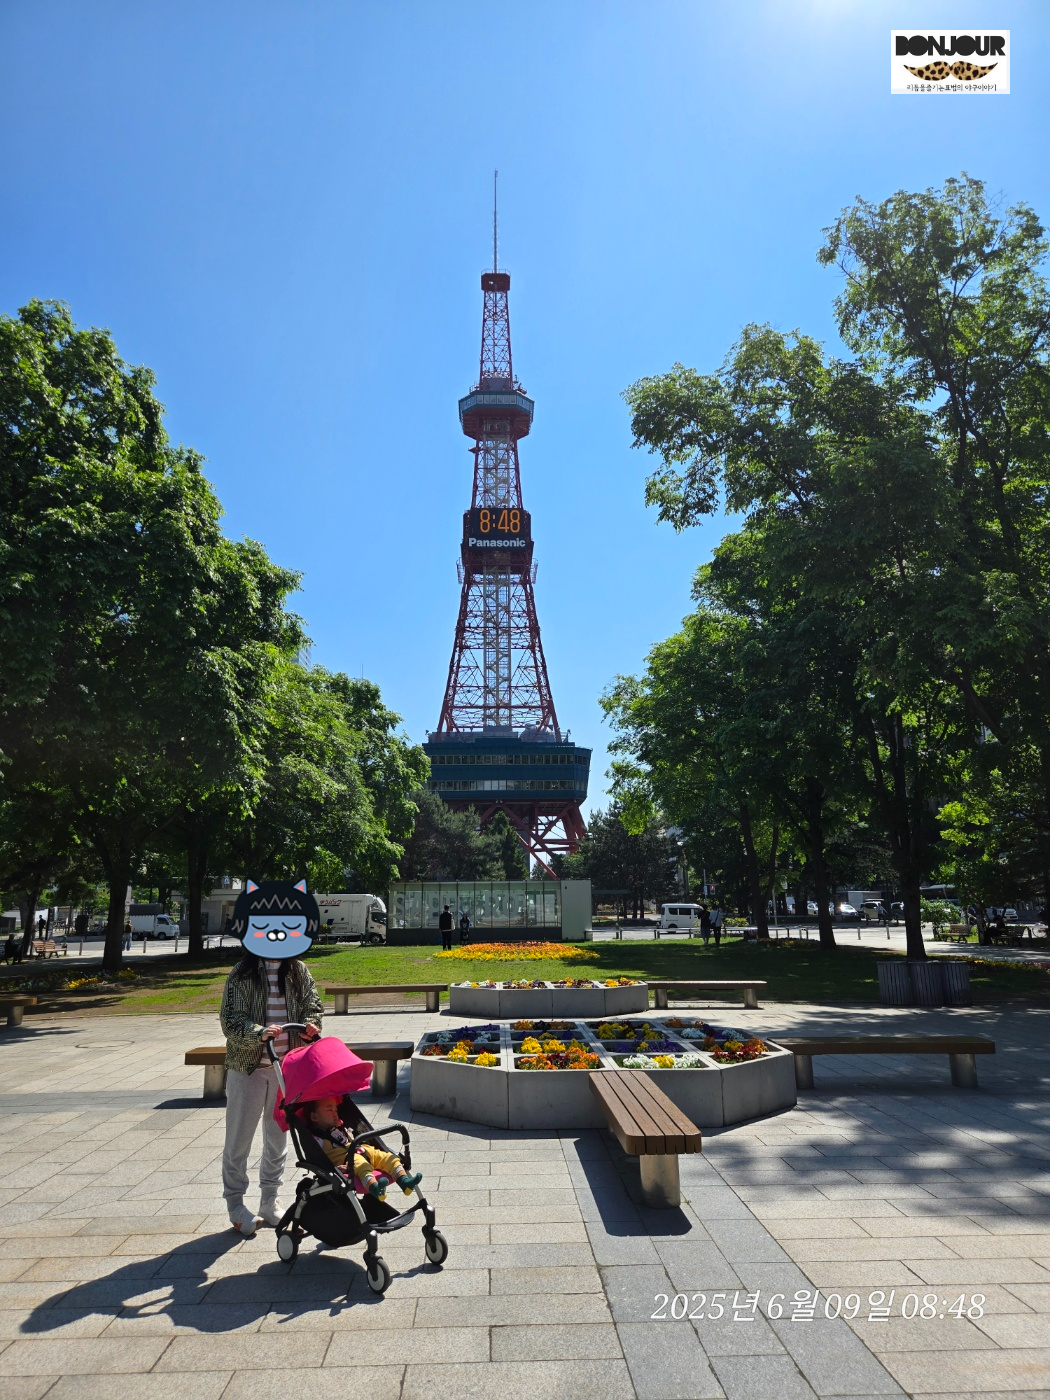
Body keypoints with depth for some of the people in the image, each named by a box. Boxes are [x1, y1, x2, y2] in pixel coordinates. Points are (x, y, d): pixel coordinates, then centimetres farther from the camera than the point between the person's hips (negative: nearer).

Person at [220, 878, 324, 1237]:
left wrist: (311, 1023, -16)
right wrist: (260, 1033, -29)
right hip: (248, 1066, -4)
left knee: (278, 1138, 16)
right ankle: (236, 1205, 25)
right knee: (239, 1140, 8)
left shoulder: (299, 971, 2)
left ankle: (269, 1201, 32)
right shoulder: (242, 974, -9)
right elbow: (231, 1019, -13)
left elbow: (312, 1005, 6)